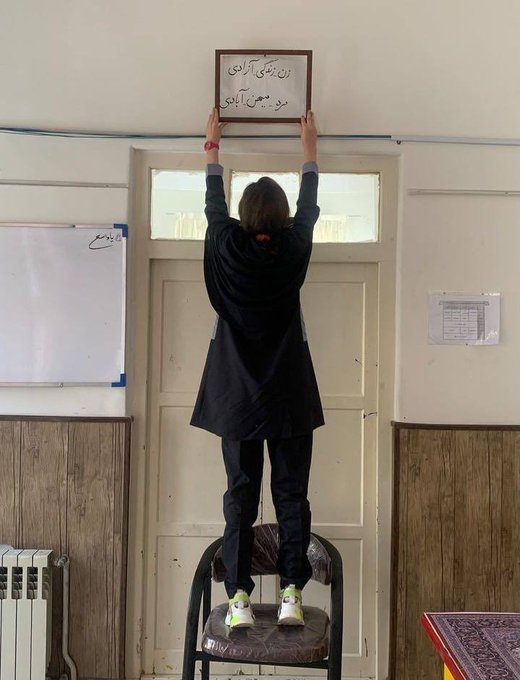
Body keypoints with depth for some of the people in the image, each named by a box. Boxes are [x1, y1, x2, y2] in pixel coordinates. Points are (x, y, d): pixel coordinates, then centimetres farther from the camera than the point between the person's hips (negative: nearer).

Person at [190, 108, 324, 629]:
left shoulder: (228, 246, -5)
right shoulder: (293, 248, -4)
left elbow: (214, 203, 14)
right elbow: (309, 202, 14)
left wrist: (212, 144, 30)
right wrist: (308, 145, 30)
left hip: (237, 393, 1)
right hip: (289, 394, 0)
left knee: (240, 494, 5)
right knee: (291, 493, 5)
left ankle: (239, 597, 6)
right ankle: (291, 595, 5)